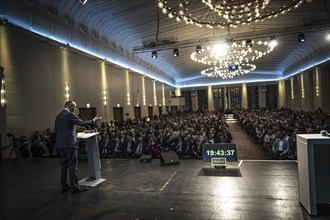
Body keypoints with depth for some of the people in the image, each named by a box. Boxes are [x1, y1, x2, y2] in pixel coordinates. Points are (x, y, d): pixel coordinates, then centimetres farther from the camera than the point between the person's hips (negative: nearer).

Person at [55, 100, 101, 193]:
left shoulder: (58, 116, 14)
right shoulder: (70, 114, -11)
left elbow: (56, 130, 18)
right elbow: (82, 123, -16)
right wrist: (93, 121, -6)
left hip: (60, 144, 9)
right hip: (69, 143, -8)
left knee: (64, 165, 14)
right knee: (73, 165, -3)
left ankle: (64, 186, 20)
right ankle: (75, 187, 0)